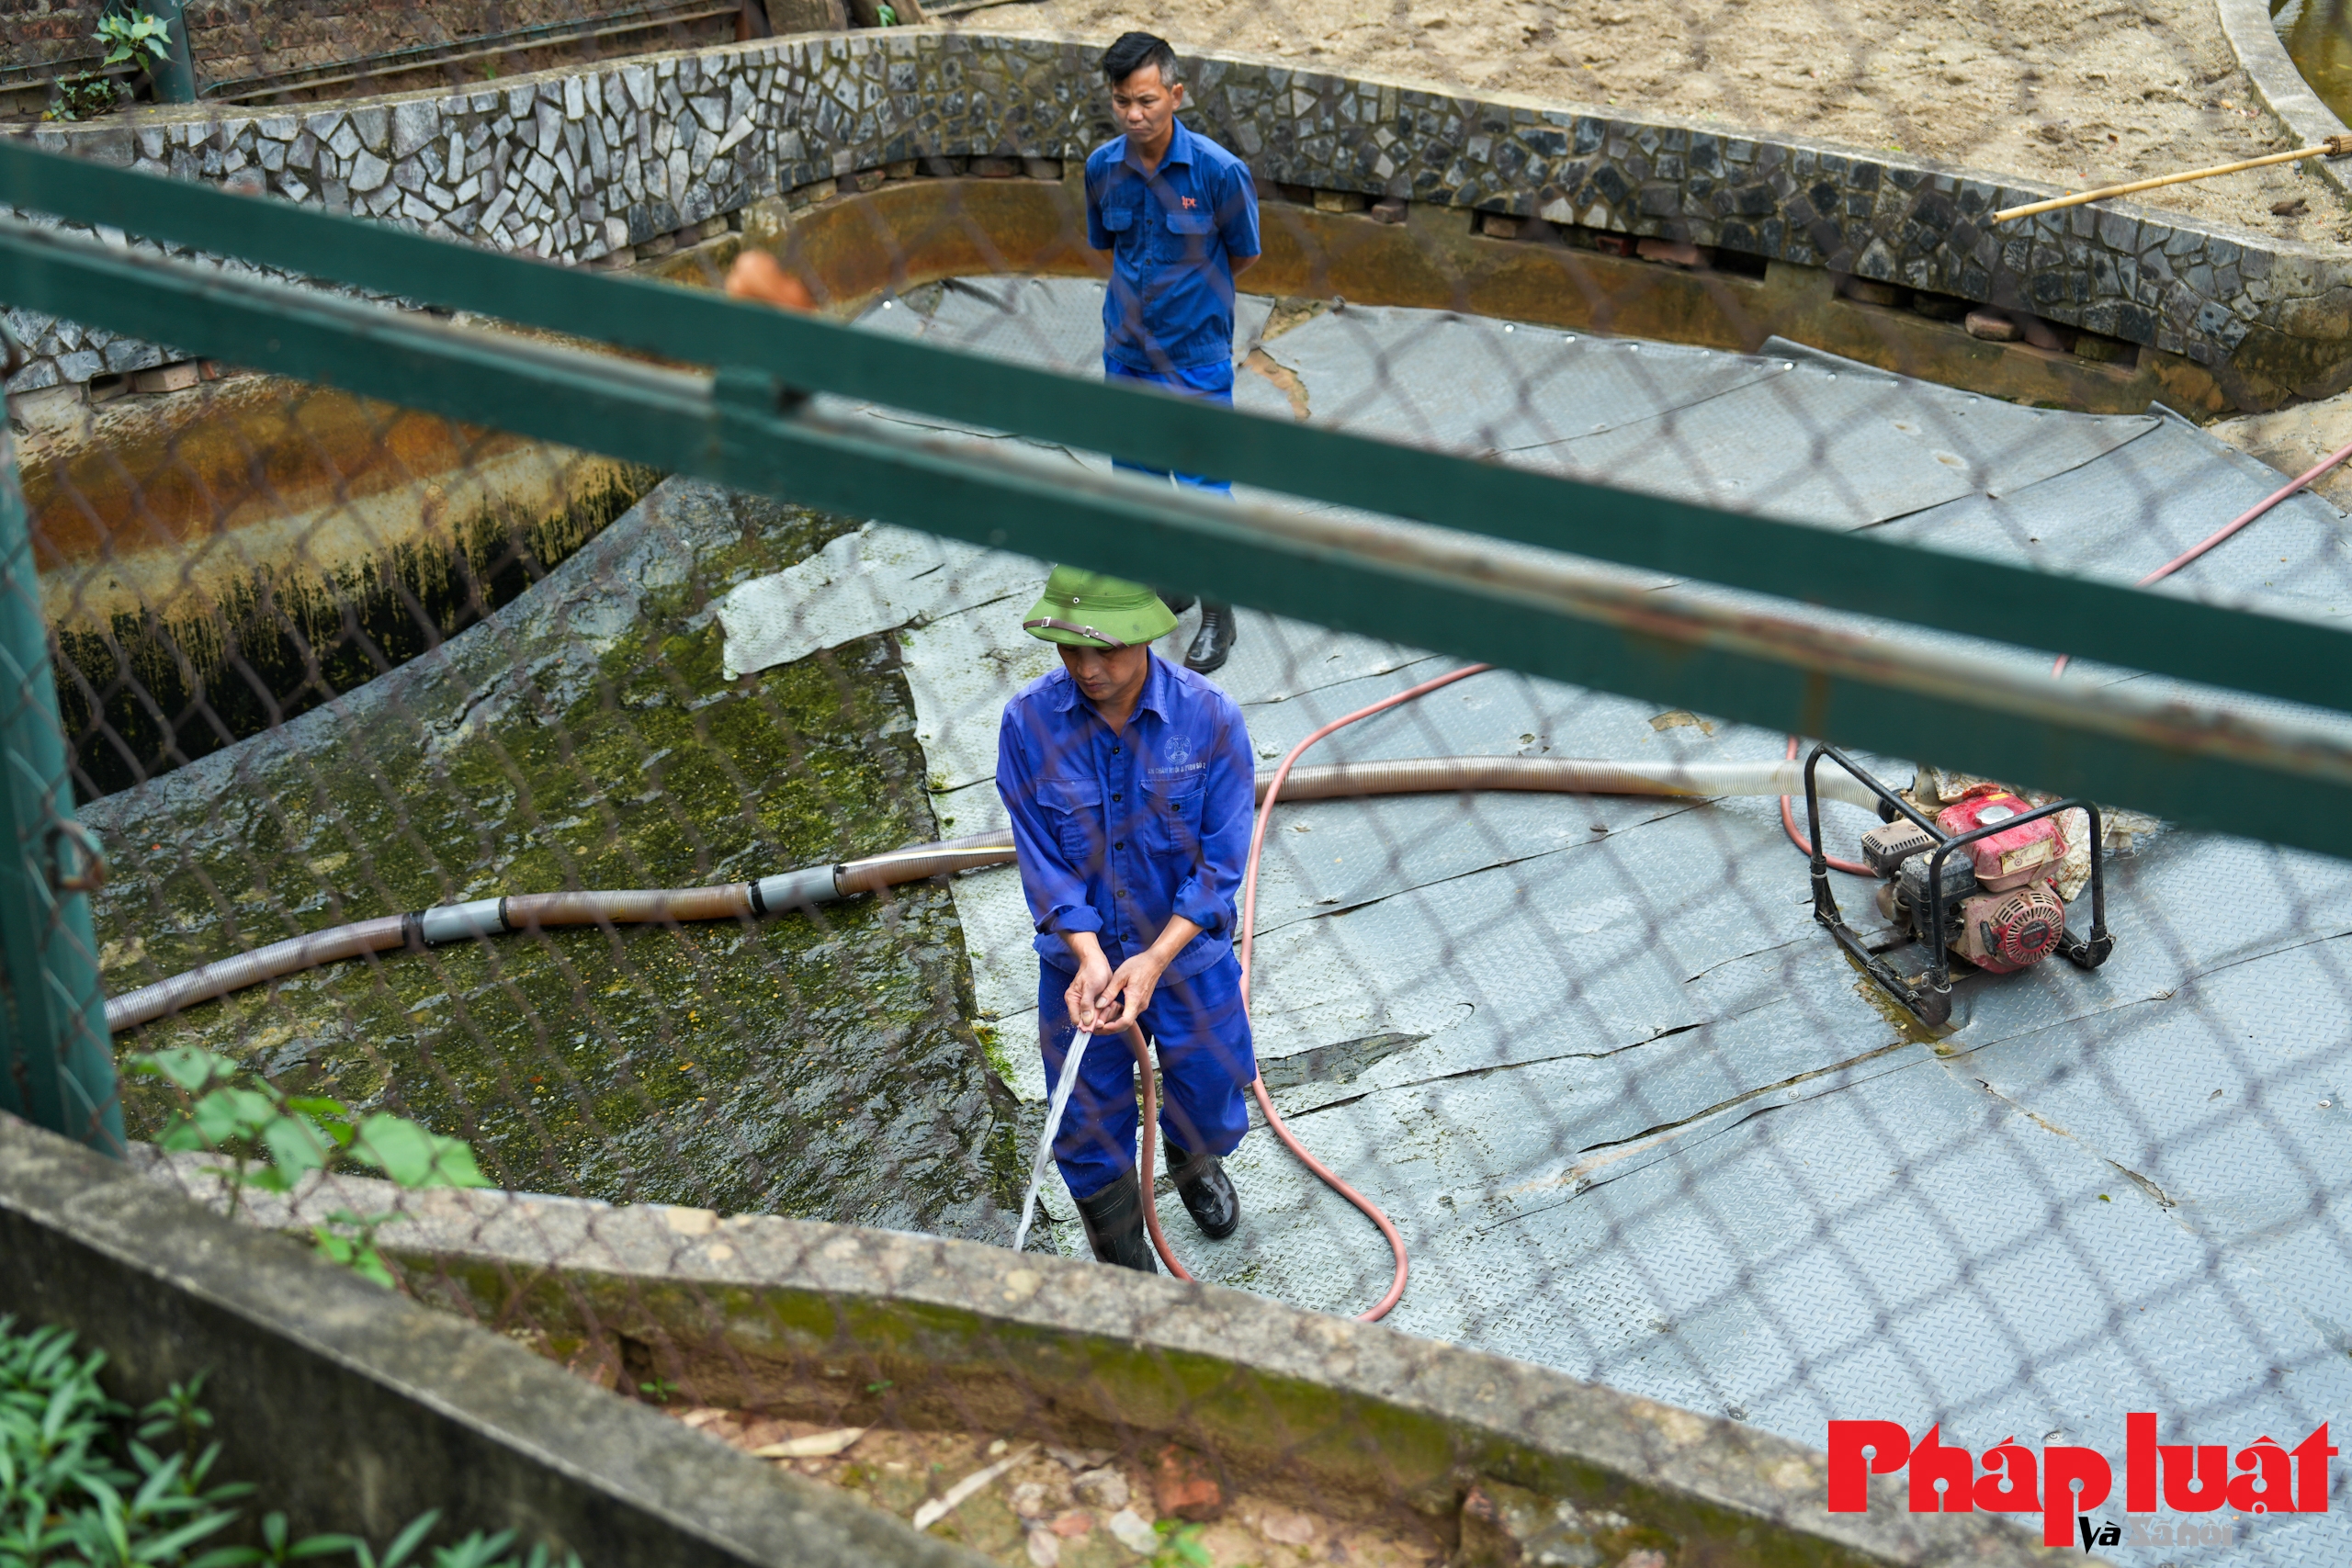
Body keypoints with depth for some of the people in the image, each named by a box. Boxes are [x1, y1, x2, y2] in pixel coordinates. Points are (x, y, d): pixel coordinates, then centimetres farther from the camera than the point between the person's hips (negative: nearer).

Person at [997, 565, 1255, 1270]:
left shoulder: (1209, 718, -20)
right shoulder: (1027, 721, -17)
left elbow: (1219, 864, -15)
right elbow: (1042, 860, -12)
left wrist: (1155, 959, -25)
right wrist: (1090, 957, -25)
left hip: (1189, 954, 0)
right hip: (1078, 957, 0)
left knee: (1210, 1105, 19)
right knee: (1088, 1130, 12)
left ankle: (1193, 1162, 57)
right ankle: (1123, 1266, 39)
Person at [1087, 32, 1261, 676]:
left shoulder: (1219, 171, -18)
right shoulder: (1102, 166, -5)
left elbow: (1243, 255, -3)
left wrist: (1187, 293, 5)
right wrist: (1142, 294, 6)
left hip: (1195, 357, -4)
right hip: (1126, 350, 5)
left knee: (1203, 491, 0)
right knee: (1138, 479, 16)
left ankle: (1218, 615, 18)